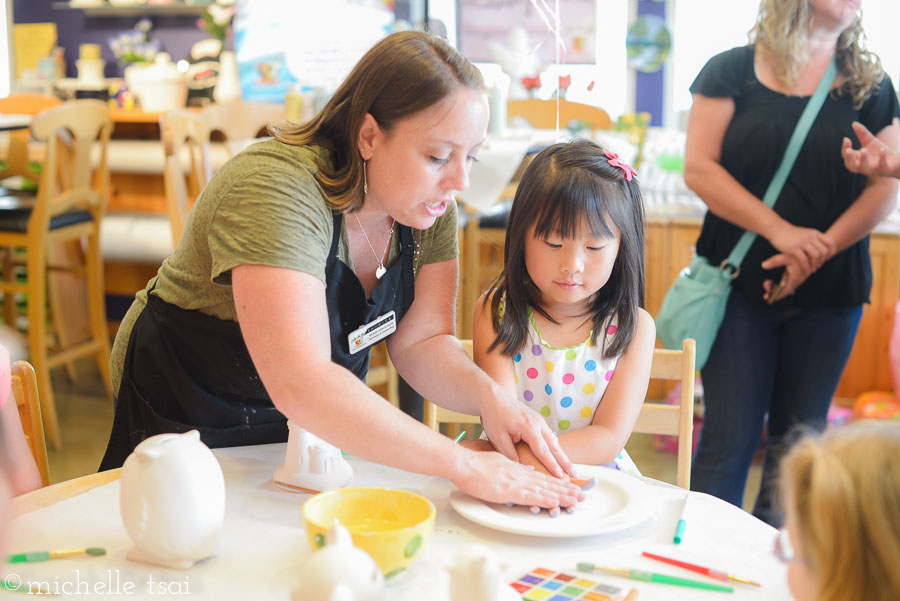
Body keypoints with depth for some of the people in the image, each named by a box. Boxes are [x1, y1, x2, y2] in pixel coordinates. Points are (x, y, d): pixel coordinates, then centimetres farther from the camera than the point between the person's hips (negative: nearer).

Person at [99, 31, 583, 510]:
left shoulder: (429, 202, -8)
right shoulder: (277, 190, -31)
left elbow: (422, 341, -5)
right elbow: (300, 383, -41)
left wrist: (489, 397, -26)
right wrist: (463, 465, -42)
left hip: (318, 424, 5)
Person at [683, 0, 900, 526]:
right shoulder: (732, 71, 1)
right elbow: (699, 167, -7)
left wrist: (820, 250, -13)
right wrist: (779, 231, -16)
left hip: (829, 291, 3)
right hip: (742, 284, -2)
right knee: (729, 438, -2)